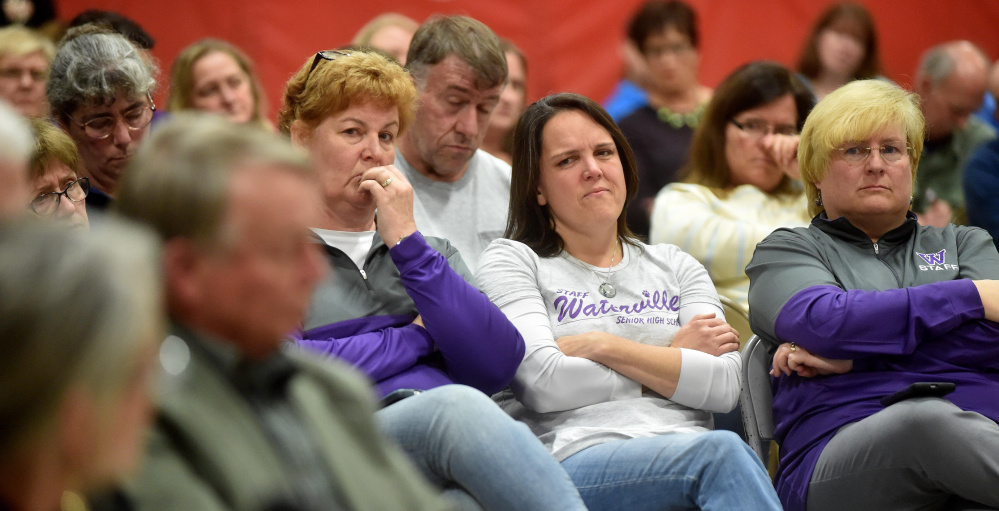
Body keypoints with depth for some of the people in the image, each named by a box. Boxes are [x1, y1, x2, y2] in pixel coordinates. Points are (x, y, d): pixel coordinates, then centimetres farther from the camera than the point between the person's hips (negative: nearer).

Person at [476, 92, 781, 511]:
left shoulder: (675, 266, 26)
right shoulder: (512, 261, 15)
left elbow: (724, 384, 9)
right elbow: (545, 383, -2)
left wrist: (603, 346, 1)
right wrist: (674, 358, 8)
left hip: (689, 453, 3)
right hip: (576, 464, -3)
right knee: (721, 452, -36)